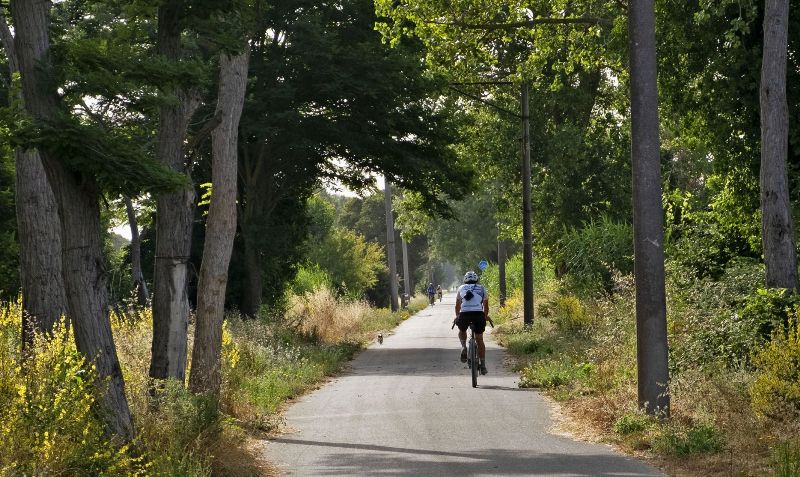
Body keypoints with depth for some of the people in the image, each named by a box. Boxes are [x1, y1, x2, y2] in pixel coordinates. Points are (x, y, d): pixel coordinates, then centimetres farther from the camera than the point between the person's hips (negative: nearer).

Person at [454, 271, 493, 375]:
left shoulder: (461, 288, 22)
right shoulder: (482, 288, 23)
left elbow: (457, 305, 31)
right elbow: (486, 305, 32)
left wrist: (457, 316, 47)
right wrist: (486, 316, 50)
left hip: (464, 314, 0)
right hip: (478, 314, 0)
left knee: (462, 331, 30)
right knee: (479, 340, 14)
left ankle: (463, 347, 3)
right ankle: (483, 365, 11)